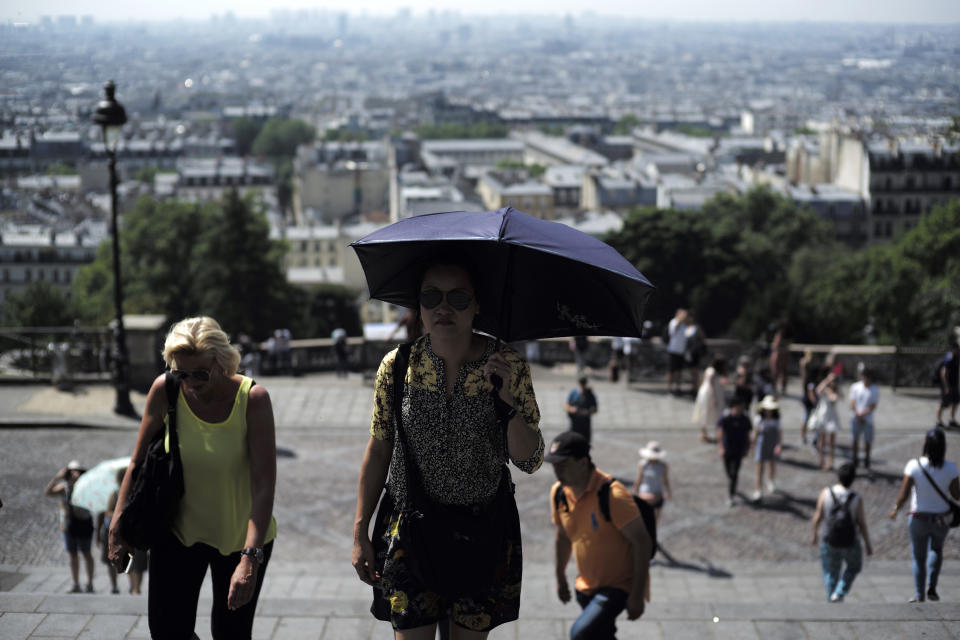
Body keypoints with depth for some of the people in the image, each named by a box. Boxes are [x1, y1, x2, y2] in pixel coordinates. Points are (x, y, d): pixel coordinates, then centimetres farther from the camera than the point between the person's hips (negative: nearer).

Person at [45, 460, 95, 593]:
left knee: (86, 553, 1)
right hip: (68, 525, 3)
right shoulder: (64, 487, 4)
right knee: (73, 555, 6)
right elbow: (48, 492, -8)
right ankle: (76, 585, 12)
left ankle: (90, 584, 7)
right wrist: (57, 477, -18)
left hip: (83, 524, -3)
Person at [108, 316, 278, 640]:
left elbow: (264, 483, -24)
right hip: (179, 529, 2)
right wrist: (118, 526, -3)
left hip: (240, 537, -2)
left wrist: (250, 558, -30)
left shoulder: (252, 398, -20)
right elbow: (139, 461, 0)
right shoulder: (165, 391, -13)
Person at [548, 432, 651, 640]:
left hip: (620, 584, -7)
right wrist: (560, 578, 21)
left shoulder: (612, 495, -24)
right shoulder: (558, 492, -3)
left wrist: (637, 596, -22)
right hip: (586, 585, 7)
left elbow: (643, 542, -22)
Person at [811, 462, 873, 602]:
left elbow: (817, 517, -6)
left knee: (831, 574, 18)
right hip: (850, 543, -1)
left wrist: (814, 533, 12)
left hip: (829, 542, 1)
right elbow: (862, 525, -12)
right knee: (854, 567, 26)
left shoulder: (826, 493, -15)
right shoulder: (856, 500, -19)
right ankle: (839, 594, 10)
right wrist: (868, 545, 3)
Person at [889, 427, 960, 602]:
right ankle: (932, 588, 21)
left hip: (919, 520, -1)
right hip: (942, 520, 1)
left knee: (919, 558, 20)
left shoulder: (914, 465, -23)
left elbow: (903, 495, -19)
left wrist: (895, 509, 0)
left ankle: (919, 596, 29)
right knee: (936, 549, 32)